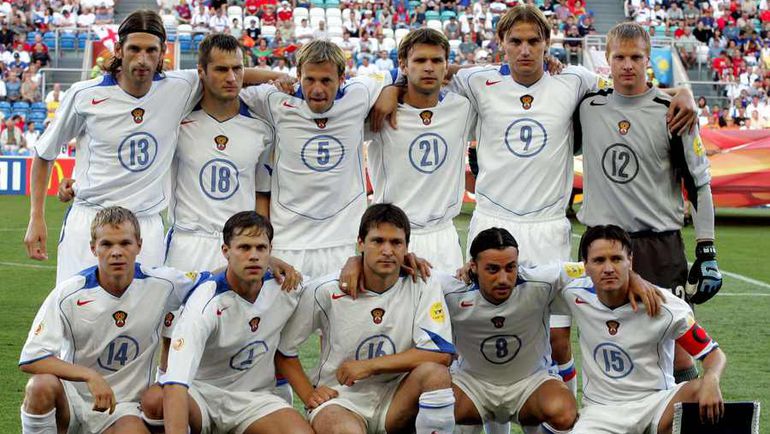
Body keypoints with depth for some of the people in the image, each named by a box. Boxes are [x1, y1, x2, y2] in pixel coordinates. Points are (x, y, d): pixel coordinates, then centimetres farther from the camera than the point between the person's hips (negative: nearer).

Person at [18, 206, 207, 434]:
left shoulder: (160, 285, -7)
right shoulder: (69, 294, -13)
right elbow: (30, 360, -19)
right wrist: (90, 376, -30)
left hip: (122, 407, 0)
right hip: (72, 397, 0)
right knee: (41, 386, -35)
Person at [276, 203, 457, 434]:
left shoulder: (422, 287, -4)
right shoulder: (326, 291, -5)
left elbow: (441, 353, -16)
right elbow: (282, 349, 4)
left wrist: (370, 366, -16)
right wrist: (309, 395, -6)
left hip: (397, 402, 3)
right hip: (340, 399, -3)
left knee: (434, 373, -30)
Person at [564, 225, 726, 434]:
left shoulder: (664, 306, -14)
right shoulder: (575, 295, -7)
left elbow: (714, 353, -9)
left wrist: (711, 380, -32)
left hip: (654, 401, -1)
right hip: (600, 408, 1)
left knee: (700, 391, -33)